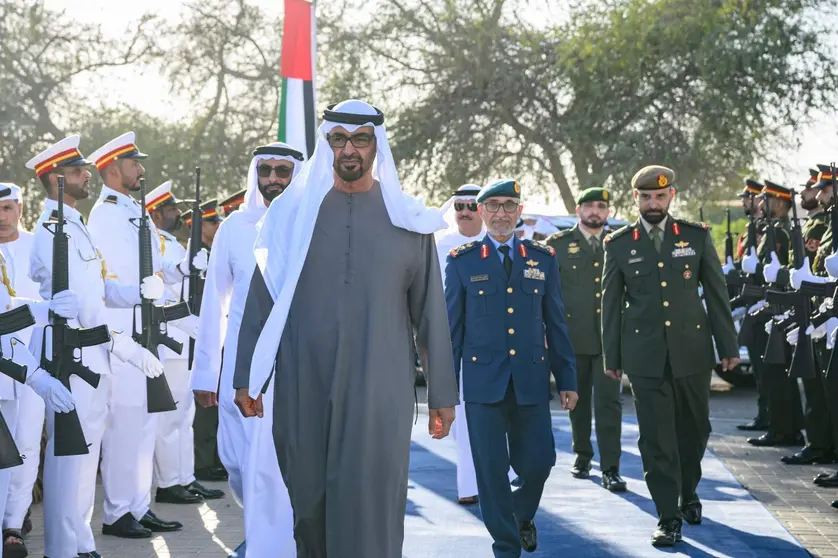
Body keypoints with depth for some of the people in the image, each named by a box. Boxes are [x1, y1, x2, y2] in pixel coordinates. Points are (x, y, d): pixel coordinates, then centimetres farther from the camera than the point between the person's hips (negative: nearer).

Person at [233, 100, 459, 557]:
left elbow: (429, 311, 5)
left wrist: (442, 394, 5)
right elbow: (262, 299, 7)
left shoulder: (408, 220, 4)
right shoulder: (293, 211, 5)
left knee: (370, 506, -5)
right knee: (309, 501, 8)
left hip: (379, 390, -1)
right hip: (303, 387, 1)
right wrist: (246, 378, 3)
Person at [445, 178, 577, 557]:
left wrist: (567, 380, 8)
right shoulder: (462, 262, 3)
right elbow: (451, 327, 4)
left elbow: (556, 323, 10)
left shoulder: (543, 259, 8)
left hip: (531, 382, 2)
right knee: (491, 468, 0)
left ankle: (522, 515, 33)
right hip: (483, 382, -2)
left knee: (538, 461, 1)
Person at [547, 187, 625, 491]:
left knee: (608, 401, -6)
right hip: (573, 337, 0)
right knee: (578, 400, 11)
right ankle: (582, 455, 28)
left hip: (610, 337, 0)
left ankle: (610, 468, -6)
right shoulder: (558, 244, 5)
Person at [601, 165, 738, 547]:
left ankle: (688, 493, 37)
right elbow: (611, 303, 6)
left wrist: (728, 346, 3)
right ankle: (668, 517, 3)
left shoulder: (697, 236, 3)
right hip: (645, 357, -1)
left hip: (692, 351, 1)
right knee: (656, 439, -3)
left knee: (694, 430, 13)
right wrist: (612, 357, 6)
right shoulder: (619, 244, 2)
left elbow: (717, 293, 5)